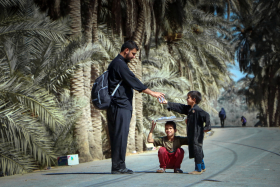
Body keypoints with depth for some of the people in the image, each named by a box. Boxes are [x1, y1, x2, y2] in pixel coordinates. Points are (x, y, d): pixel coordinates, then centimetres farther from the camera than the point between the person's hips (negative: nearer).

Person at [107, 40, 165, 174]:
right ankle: (118, 167, -7)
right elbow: (133, 81, -15)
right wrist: (152, 93, -12)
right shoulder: (120, 64, -10)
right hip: (120, 106, -10)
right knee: (120, 136, -9)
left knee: (118, 136, 8)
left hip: (118, 106, 10)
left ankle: (118, 166, 10)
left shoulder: (116, 63, 23)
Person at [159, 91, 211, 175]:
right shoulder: (188, 109, 12)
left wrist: (207, 127, -21)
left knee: (197, 150, -3)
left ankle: (198, 169, 4)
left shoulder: (197, 110, -16)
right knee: (197, 152, 16)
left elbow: (206, 116, -24)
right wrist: (167, 103, 17)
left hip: (197, 135, -9)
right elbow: (178, 107, 17)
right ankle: (202, 167, 27)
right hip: (191, 134, 9)